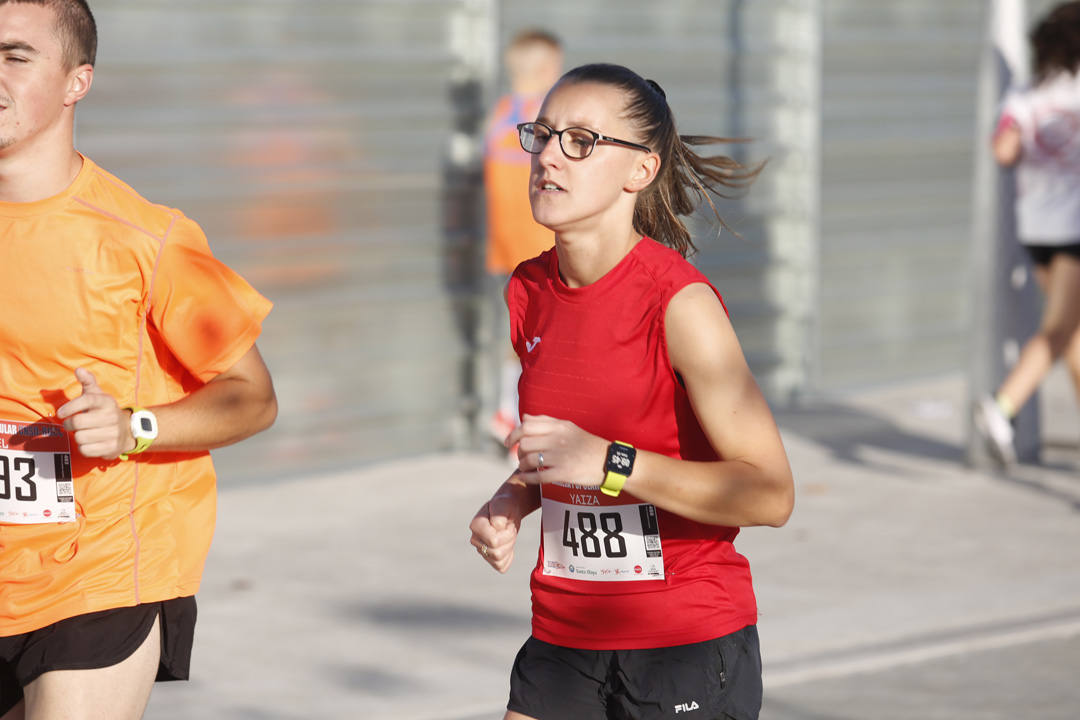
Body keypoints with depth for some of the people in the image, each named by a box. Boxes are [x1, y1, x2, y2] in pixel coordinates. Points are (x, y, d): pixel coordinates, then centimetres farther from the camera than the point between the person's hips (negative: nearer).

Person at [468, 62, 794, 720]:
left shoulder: (681, 302, -15)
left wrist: (609, 463, -23)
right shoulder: (527, 293, 5)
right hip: (564, 637, 6)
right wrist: (510, 504, 2)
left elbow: (770, 494, -18)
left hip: (689, 643, -5)